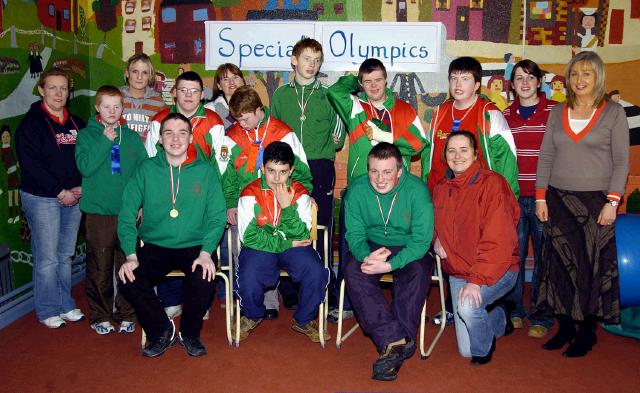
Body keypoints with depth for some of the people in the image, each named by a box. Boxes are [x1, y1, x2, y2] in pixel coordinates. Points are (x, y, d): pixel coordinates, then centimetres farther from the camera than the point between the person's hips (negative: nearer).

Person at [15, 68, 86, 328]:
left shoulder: (76, 123, 12)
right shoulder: (31, 123, -5)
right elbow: (31, 164, -12)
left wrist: (81, 187, -6)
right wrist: (59, 192, -15)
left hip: (73, 198, 5)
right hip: (42, 199, -5)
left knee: (66, 255, 13)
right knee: (47, 258, 0)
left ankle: (65, 305, 24)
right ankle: (48, 311, 13)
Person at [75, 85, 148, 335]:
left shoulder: (132, 137, 9)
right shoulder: (87, 135, 3)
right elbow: (85, 167, -12)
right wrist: (105, 141, -15)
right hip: (98, 212, -2)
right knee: (99, 267, 4)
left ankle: (126, 314, 19)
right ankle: (100, 316, 19)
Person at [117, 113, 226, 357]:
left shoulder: (205, 171, 1)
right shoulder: (147, 170, 3)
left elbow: (217, 217, -2)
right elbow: (127, 214, -1)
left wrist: (205, 253, -17)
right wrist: (131, 254, -13)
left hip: (194, 246, -1)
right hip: (154, 246, 2)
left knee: (204, 280, -29)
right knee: (129, 280, -23)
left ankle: (190, 334, 3)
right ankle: (161, 331, 5)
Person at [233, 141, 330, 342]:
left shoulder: (300, 193, -2)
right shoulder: (250, 194, -7)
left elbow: (302, 235, -10)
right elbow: (249, 236, -13)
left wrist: (287, 207, -23)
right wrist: (286, 243, -14)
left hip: (293, 246, 2)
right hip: (259, 247, -1)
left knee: (317, 272, -25)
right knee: (248, 278, -29)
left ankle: (303, 320, 5)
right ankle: (252, 316, 9)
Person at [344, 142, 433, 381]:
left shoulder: (417, 190, -19)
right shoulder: (357, 190, -11)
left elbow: (421, 240, -21)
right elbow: (354, 233, -6)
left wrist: (390, 265, -33)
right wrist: (366, 256, -29)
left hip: (409, 250, -2)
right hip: (372, 246, 2)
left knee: (418, 272, -33)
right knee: (353, 270, -27)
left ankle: (390, 345, -27)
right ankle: (396, 341, -32)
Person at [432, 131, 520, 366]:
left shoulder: (492, 183, -16)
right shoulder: (441, 188, 3)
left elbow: (497, 240, -22)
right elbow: (437, 224, 22)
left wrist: (476, 280, -28)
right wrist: (437, 240, -2)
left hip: (496, 270, -5)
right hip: (457, 271, 6)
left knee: (468, 306, -34)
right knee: (465, 350, 7)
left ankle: (483, 349, 1)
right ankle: (499, 318, 41)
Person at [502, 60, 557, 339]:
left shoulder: (555, 111, 1)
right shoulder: (505, 114, 11)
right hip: (512, 195, 3)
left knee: (544, 255, 3)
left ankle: (541, 316, 16)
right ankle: (514, 309, 22)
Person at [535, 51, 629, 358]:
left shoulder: (613, 112, 0)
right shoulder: (558, 112, 9)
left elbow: (621, 161, -3)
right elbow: (545, 156, 9)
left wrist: (612, 202, -11)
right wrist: (541, 197, 3)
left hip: (596, 200, -3)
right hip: (559, 199, 3)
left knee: (593, 264, 1)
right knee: (560, 262, 5)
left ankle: (587, 330, 14)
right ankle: (566, 326, 18)